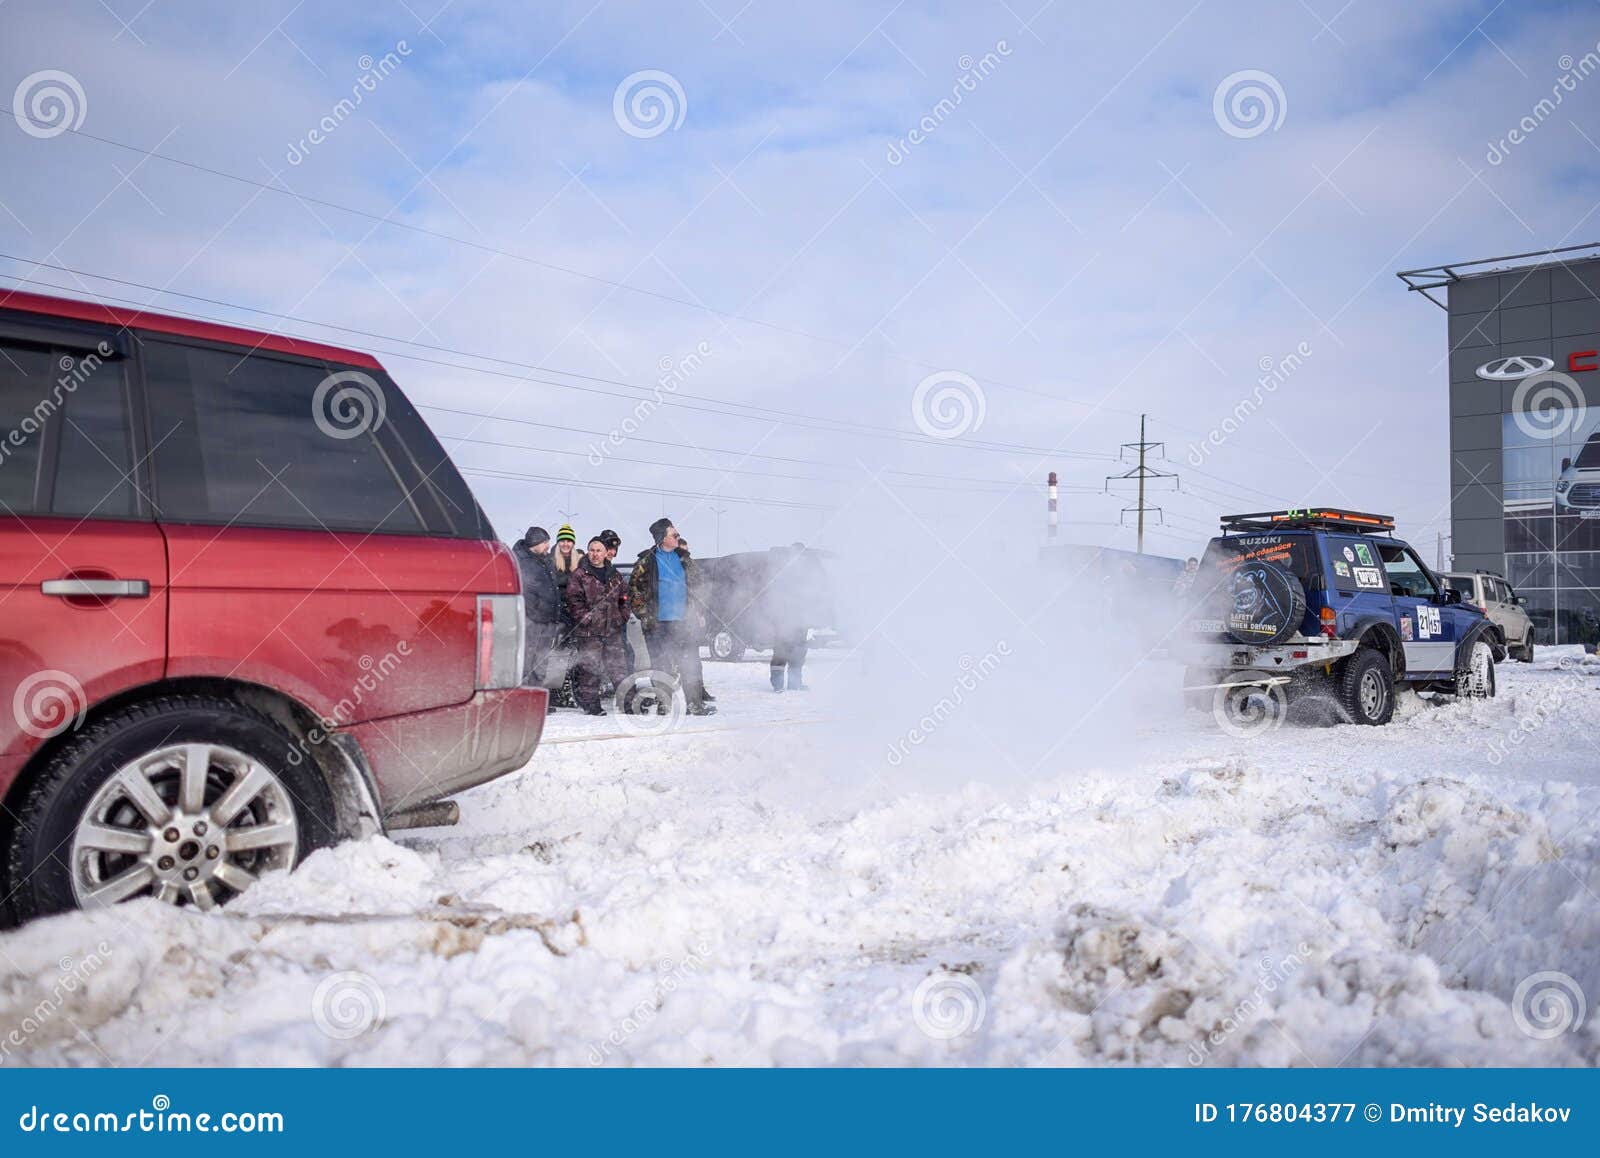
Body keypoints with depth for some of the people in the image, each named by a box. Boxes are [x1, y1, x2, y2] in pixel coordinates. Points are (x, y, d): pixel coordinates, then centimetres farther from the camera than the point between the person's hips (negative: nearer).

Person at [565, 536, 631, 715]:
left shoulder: (614, 575, 14)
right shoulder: (579, 575, -2)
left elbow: (624, 597, 22)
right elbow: (574, 600, -7)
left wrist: (622, 617, 10)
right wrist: (585, 618, -14)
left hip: (613, 630, 4)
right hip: (589, 631, -4)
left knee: (618, 666, 8)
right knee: (590, 667, -3)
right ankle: (590, 703, 4)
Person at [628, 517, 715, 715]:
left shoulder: (683, 558, 11)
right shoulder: (647, 561, -2)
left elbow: (694, 586, 20)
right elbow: (634, 589, 1)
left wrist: (697, 613, 12)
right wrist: (644, 614, -5)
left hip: (682, 621, 3)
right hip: (658, 623, -3)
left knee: (689, 664, -1)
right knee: (661, 665, 2)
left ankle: (696, 703, 1)